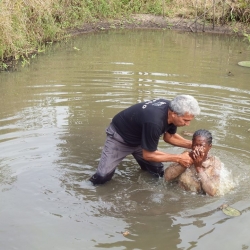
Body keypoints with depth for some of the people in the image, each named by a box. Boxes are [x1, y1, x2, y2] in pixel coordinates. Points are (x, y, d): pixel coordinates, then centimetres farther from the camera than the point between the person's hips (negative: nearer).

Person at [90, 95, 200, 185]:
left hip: (139, 137, 7)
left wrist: (191, 145, -12)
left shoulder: (172, 109, -18)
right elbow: (148, 155, -27)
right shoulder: (154, 122, -42)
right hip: (120, 136, -7)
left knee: (158, 174, 2)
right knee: (103, 176, -19)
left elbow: (169, 136, 2)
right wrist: (178, 158, -24)